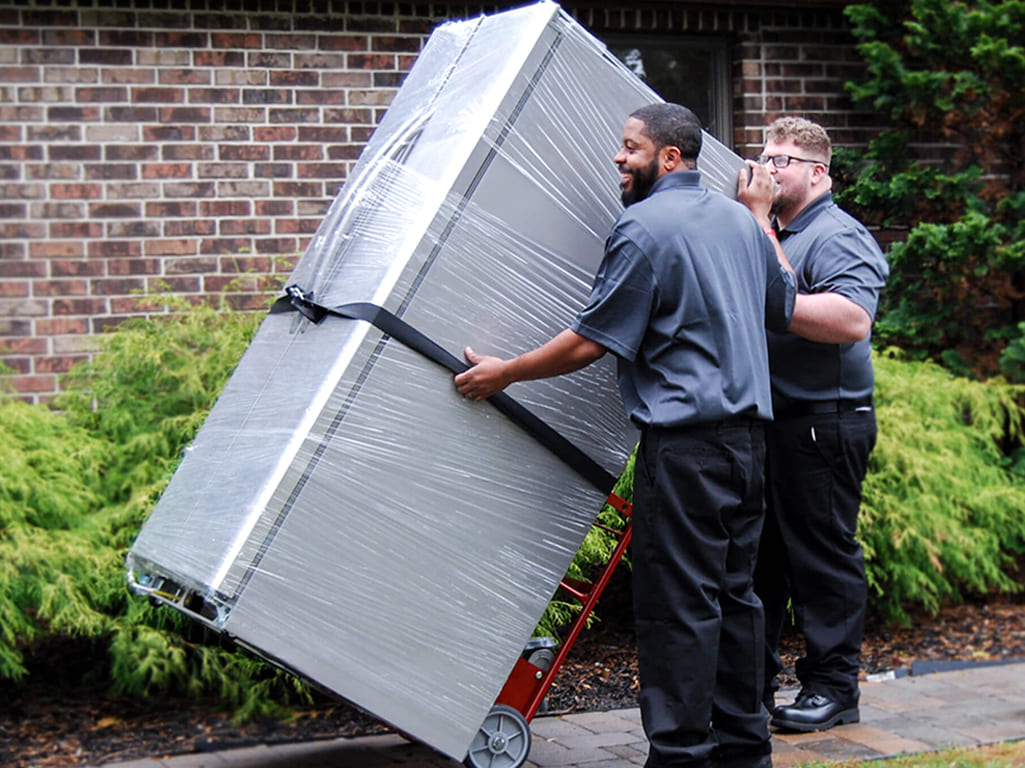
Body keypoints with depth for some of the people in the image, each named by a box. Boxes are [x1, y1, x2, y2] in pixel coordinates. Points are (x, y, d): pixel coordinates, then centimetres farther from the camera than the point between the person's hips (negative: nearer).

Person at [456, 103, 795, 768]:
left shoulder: (645, 228, -10)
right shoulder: (740, 218, 14)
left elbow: (593, 340, -11)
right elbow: (785, 308, 27)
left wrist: (505, 373, 0)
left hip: (685, 442, -9)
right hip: (748, 434, 9)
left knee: (677, 601, -4)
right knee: (734, 590, 14)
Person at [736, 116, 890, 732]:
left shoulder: (838, 236, -11)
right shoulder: (769, 231, 18)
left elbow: (851, 319, -27)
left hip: (823, 424, -9)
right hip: (766, 421, 9)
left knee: (824, 555, -2)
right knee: (759, 552, 13)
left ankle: (834, 687, 8)